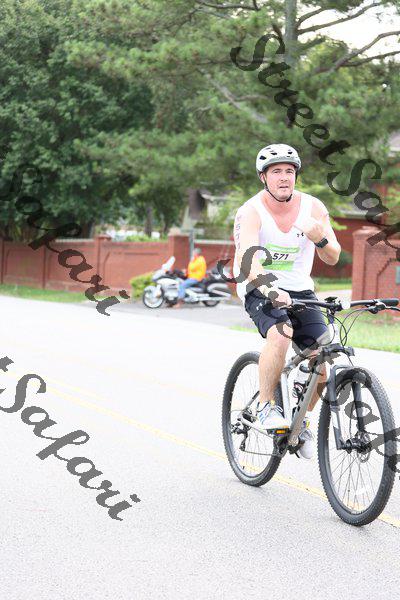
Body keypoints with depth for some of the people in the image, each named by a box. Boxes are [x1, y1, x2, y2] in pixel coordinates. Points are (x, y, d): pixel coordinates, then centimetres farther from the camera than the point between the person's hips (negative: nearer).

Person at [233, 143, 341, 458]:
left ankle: (302, 418, 17)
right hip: (259, 289, -4)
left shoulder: (313, 207, -5)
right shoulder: (251, 212, -17)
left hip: (300, 289, 4)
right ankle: (266, 406, -16)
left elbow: (333, 258, -6)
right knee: (280, 334, -34)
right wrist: (270, 290, -50)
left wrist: (320, 239, -29)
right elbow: (248, 257, -33)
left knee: (321, 361, -10)